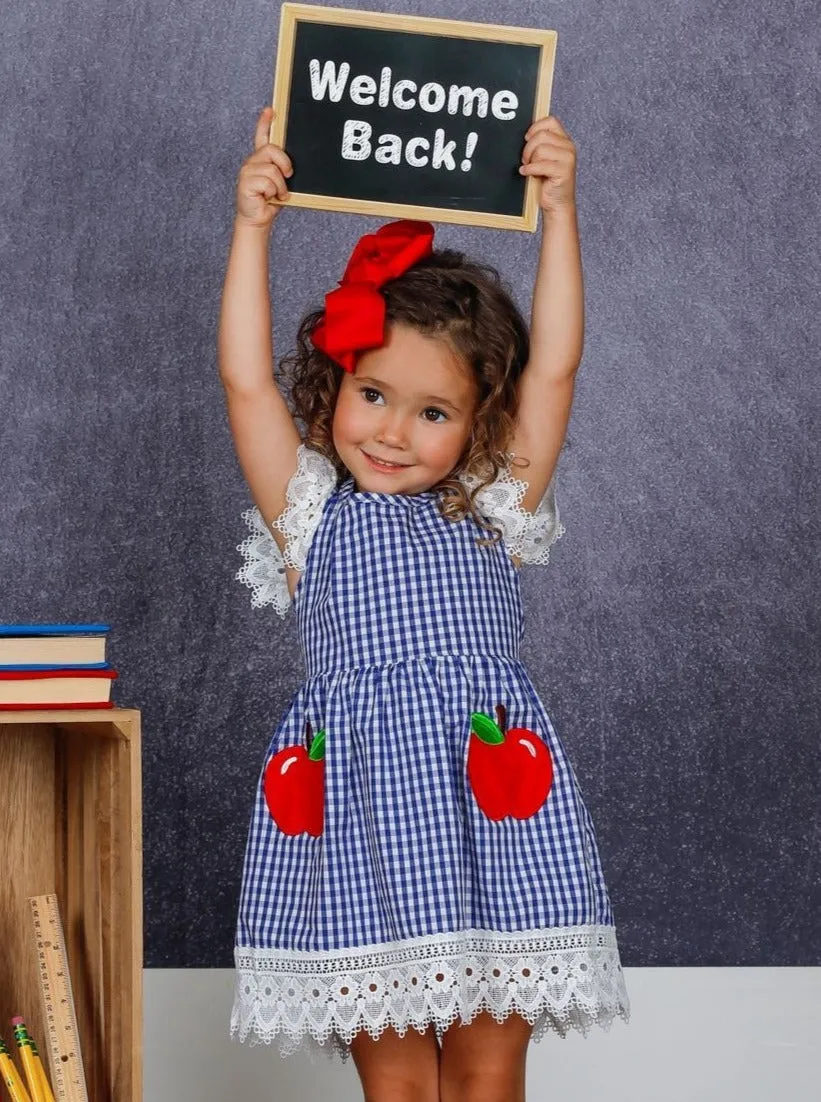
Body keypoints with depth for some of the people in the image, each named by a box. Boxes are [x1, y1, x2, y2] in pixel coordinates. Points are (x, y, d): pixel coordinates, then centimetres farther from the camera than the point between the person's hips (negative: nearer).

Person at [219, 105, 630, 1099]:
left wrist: (558, 211, -3)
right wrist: (252, 226, -6)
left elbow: (553, 366, 2)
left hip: (493, 802, 1)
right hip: (360, 813, 0)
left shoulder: (494, 512, 9)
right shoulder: (313, 517, 8)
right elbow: (245, 382, -2)